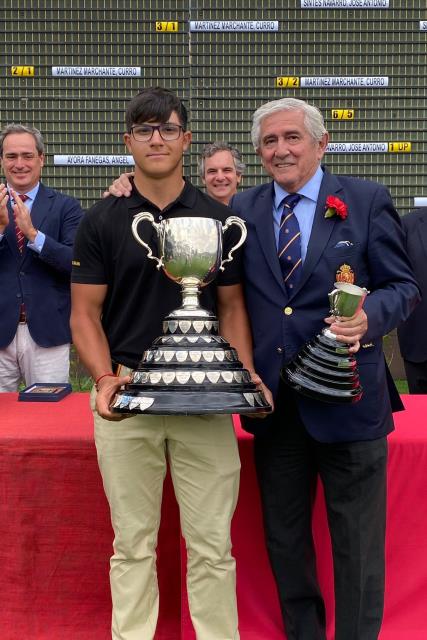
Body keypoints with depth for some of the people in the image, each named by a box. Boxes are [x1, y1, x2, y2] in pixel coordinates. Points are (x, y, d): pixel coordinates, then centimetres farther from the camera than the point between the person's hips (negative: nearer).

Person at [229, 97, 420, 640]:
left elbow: (402, 285, 0)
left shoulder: (367, 201, -2)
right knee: (283, 539, 17)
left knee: (357, 545, 7)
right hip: (273, 402, 4)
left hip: (346, 399, -3)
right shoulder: (242, 209, 7)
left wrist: (370, 316, -23)